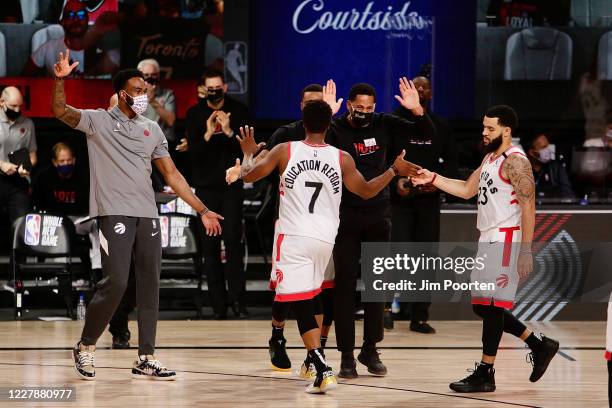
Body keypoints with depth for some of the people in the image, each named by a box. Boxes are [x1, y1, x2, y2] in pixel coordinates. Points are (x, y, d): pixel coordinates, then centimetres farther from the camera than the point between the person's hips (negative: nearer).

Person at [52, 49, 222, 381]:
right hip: (114, 213, -6)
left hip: (148, 215, 6)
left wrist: (202, 210, 16)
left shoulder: (152, 129, 16)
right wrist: (60, 79, -30)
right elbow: (60, 111, -12)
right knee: (115, 282, -14)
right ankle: (86, 347, 5)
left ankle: (146, 359, 8)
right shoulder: (98, 121, 3)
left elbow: (171, 174, 19)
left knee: (150, 286, 3)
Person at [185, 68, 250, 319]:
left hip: (231, 184, -1)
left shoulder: (238, 111, 2)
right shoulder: (195, 114, 3)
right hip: (206, 185, 1)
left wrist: (229, 131, -20)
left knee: (233, 240, -9)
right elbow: (192, 152, -4)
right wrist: (207, 135, -22)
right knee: (210, 244, 0)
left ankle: (237, 300, -8)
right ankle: (218, 304, 2)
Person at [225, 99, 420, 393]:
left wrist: (248, 153, 22)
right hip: (325, 238, 3)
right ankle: (313, 359, 33)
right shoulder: (342, 158, -1)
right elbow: (366, 191, 12)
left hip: (293, 237, -3)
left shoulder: (285, 151, -6)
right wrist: (395, 170, 23)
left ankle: (323, 370, -20)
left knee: (302, 305, -6)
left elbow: (249, 176, 1)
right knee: (309, 299, 25)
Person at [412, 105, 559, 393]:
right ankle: (540, 347, 22)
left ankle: (485, 374, 0)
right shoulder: (490, 158, 16)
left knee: (492, 305, -7)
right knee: (482, 306, 12)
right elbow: (467, 190, 23)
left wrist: (525, 251, -22)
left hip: (506, 240, -10)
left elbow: (528, 207, -18)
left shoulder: (515, 161, -14)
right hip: (488, 240, 10)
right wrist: (433, 179, 12)